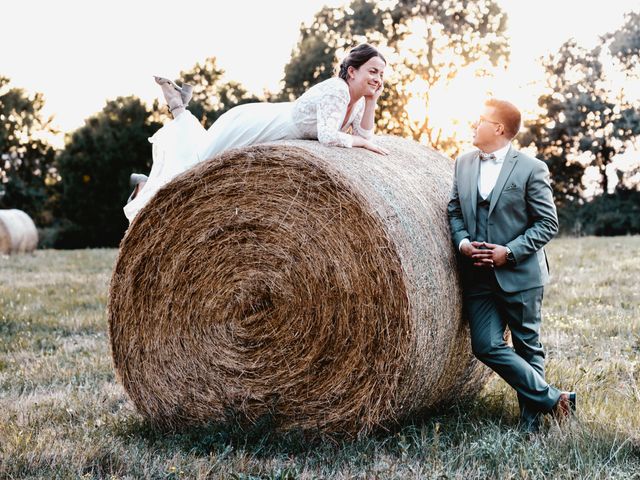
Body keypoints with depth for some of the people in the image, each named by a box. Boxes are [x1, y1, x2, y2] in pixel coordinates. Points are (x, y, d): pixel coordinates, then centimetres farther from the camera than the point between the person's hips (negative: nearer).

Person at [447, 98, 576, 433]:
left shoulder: (531, 169, -8)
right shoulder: (463, 163, 9)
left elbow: (548, 223, -6)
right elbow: (454, 211, 14)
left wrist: (510, 252, -16)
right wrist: (462, 242, -6)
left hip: (520, 275, -5)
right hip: (478, 277, 5)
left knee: (528, 347, 7)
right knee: (486, 346, -4)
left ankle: (530, 423, 18)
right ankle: (553, 399, 4)